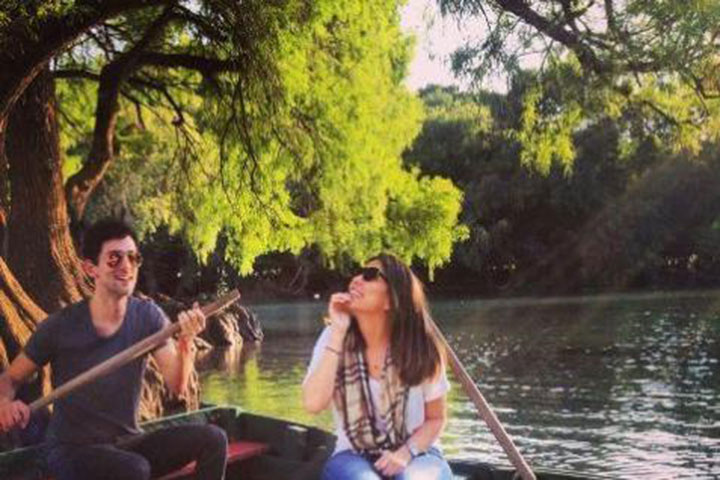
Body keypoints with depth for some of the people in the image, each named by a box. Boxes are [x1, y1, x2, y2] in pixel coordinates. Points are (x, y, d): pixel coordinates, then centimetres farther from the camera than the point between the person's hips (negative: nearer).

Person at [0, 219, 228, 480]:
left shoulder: (148, 316, -5)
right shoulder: (61, 326, -13)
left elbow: (176, 385, -13)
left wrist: (185, 342, -33)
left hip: (128, 443, 4)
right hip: (71, 450, -4)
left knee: (212, 439, -17)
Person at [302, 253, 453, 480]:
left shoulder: (420, 348, -9)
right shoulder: (335, 337, -7)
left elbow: (435, 418, 3)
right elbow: (313, 403, -22)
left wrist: (405, 453, -17)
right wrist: (337, 333, -23)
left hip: (415, 455, 0)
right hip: (354, 458, 0)